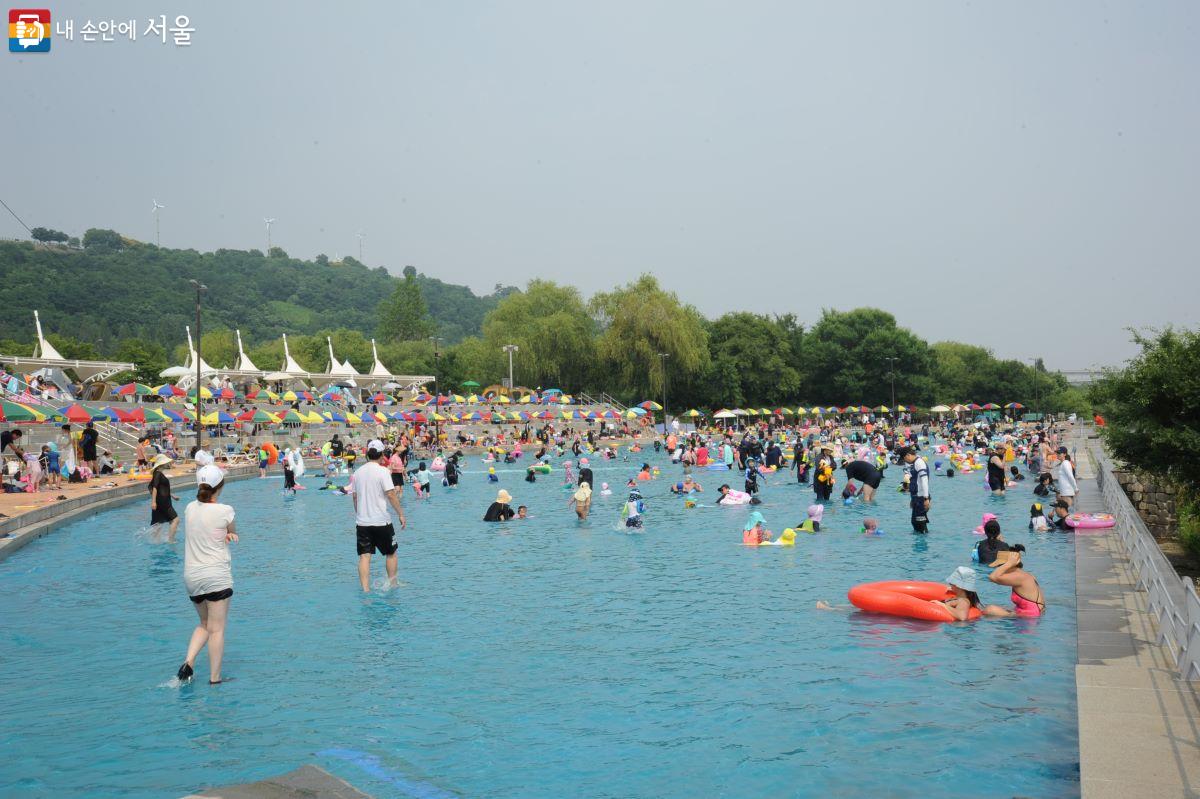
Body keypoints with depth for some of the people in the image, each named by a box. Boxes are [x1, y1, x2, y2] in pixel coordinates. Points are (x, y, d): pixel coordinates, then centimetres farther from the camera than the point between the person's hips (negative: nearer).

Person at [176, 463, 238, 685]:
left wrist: (223, 535, 0)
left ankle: (188, 662, 3)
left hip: (191, 576, 5)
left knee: (204, 624, 22)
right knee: (216, 629, 1)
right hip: (217, 576, -5)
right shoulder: (224, 511, -10)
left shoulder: (190, 508, 4)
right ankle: (214, 680, 3)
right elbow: (234, 533, 8)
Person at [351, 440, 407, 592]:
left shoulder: (358, 472, 7)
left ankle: (365, 590, -5)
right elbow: (391, 495, -14)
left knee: (364, 557, 2)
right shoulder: (383, 471, -9)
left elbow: (354, 496, 14)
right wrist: (401, 514, -7)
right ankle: (392, 584, 18)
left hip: (361, 522, 4)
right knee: (391, 553, 13)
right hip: (381, 521, -4)